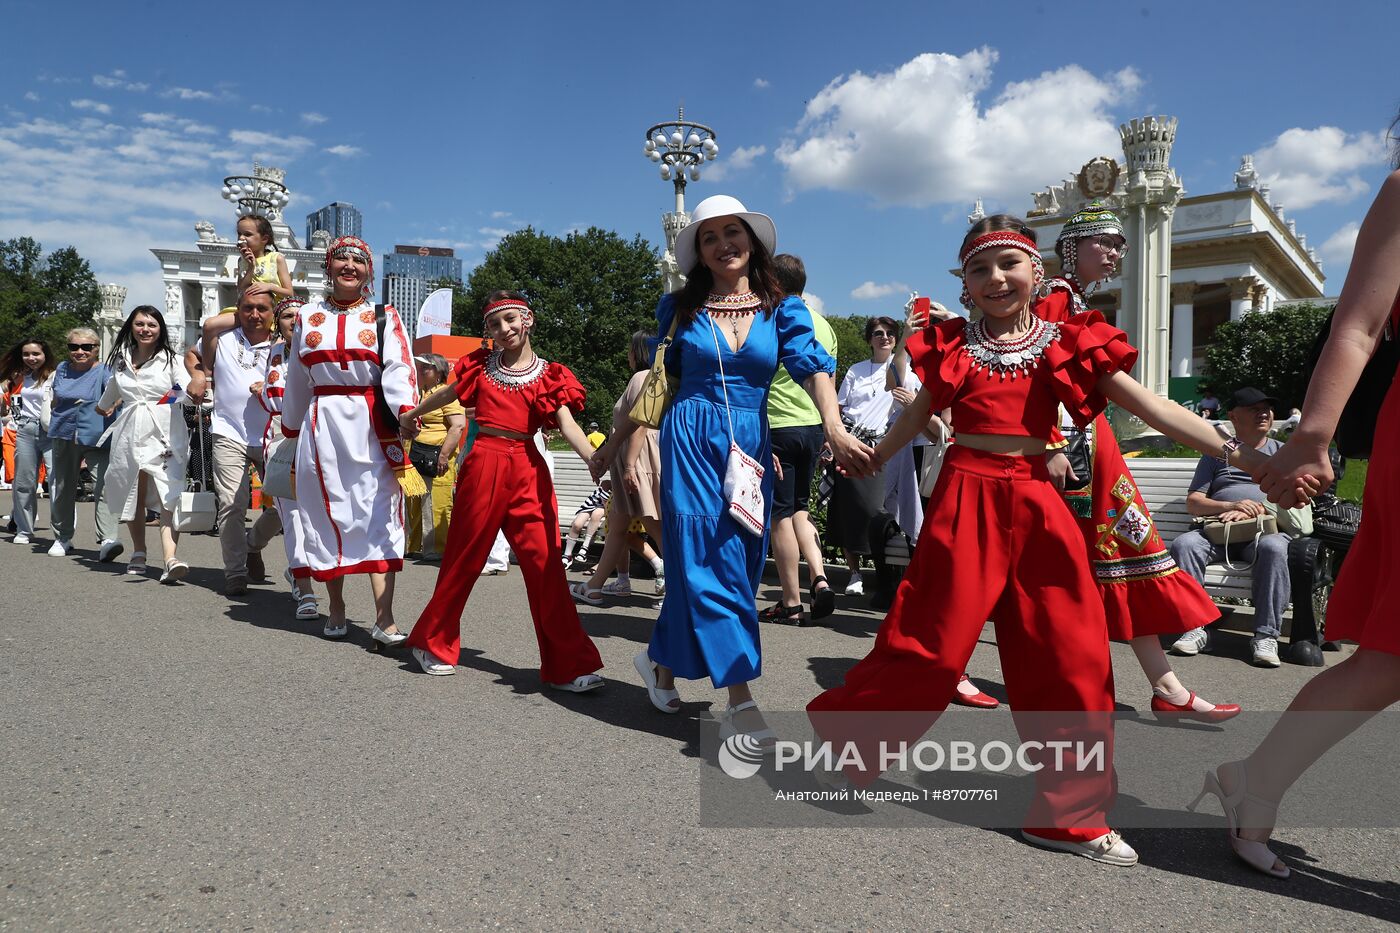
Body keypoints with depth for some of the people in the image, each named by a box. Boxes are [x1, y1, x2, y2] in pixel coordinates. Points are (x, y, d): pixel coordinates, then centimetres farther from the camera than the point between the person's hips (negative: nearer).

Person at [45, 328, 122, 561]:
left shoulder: (103, 371, -2)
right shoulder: (62, 369, 12)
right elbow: (55, 402, 27)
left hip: (97, 438, -5)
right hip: (64, 437, 5)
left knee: (103, 486, -20)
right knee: (63, 488, 15)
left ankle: (107, 540, -27)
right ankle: (62, 537, 31)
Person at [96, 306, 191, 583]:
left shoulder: (170, 360, 0)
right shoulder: (121, 360, 14)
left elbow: (188, 393, -13)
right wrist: (103, 407, 52)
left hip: (165, 435, -4)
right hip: (130, 433, 5)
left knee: (169, 498, -16)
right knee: (134, 497, 10)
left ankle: (169, 559, -28)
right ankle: (138, 554, 25)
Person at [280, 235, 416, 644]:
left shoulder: (385, 317, 5)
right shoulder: (307, 316, 14)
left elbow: (398, 369, -11)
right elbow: (296, 380, 21)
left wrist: (406, 411, -28)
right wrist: (291, 427, 25)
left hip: (373, 426, -3)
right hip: (322, 425, 3)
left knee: (379, 515, -7)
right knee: (328, 512, 6)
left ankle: (384, 619, -10)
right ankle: (336, 608, 21)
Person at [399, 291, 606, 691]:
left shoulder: (549, 376, 4)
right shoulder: (481, 365, 9)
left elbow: (568, 424, -9)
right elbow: (446, 394, 26)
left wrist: (594, 459, -27)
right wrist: (411, 414, 40)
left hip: (527, 471, 0)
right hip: (484, 465, 0)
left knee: (546, 563, -5)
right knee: (465, 557, 9)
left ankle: (567, 665, -2)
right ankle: (433, 644, 28)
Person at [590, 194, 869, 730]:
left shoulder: (782, 309, 5)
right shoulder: (680, 307, 5)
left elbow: (812, 368, -11)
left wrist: (834, 427, -30)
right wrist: (615, 442, 12)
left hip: (751, 445, 2)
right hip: (691, 439, -2)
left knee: (742, 562, 7)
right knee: (711, 562, -9)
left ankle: (662, 661, 30)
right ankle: (740, 704, -7)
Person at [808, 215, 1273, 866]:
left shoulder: (1069, 345, 5)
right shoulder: (952, 346, 5)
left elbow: (1150, 406, 1)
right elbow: (918, 415, 16)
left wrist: (1237, 452, -5)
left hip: (1037, 504, 3)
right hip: (966, 498, -2)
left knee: (1073, 655, 3)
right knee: (932, 641, -5)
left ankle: (1068, 812, 18)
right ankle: (840, 740, 17)